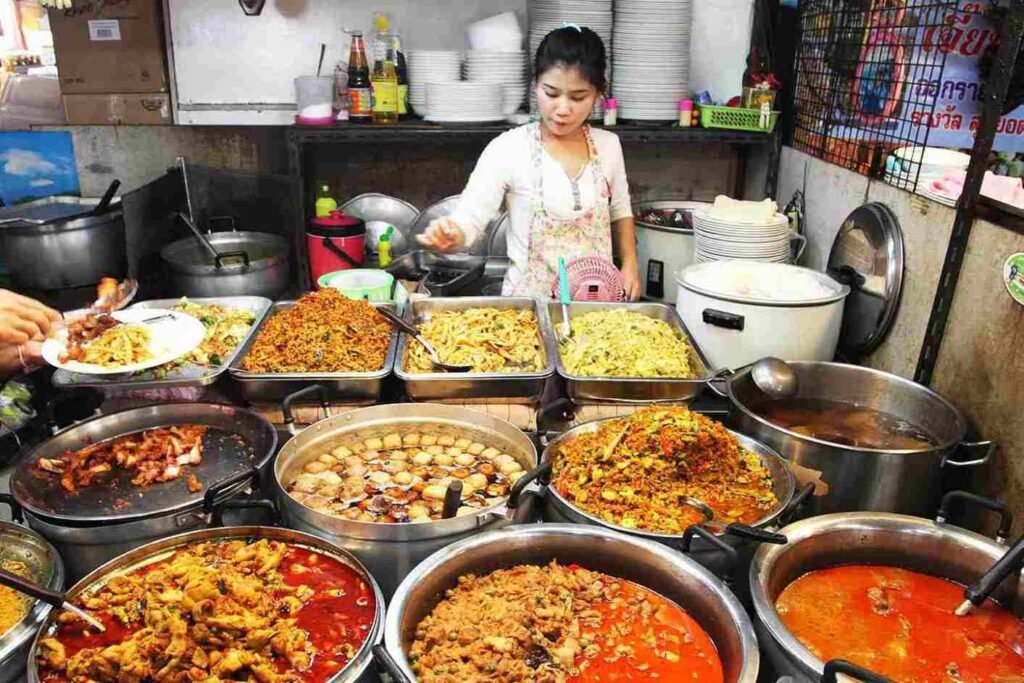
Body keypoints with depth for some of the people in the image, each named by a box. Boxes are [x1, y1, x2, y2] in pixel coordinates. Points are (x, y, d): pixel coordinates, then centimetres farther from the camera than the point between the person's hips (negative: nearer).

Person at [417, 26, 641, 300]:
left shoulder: (608, 146, 0)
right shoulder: (508, 149, -13)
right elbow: (468, 220, -18)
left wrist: (630, 264, 3)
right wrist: (449, 235, -39)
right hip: (530, 297, -3)